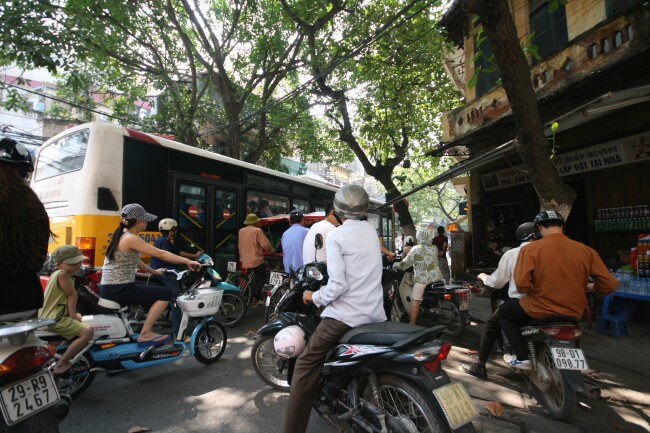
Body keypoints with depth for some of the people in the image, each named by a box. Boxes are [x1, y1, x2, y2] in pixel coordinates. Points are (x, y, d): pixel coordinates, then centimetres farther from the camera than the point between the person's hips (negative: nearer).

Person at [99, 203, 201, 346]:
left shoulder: (121, 235, 13)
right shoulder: (131, 238, -17)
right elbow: (161, 254, -20)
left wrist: (154, 272, 29)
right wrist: (188, 262, -17)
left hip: (109, 288, 10)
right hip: (119, 289, -10)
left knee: (153, 290, 28)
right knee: (166, 294, -10)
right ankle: (145, 334, -6)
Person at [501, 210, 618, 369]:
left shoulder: (530, 249, -15)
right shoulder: (586, 250, -4)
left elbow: (522, 284, -23)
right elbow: (609, 285, -3)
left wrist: (532, 290, 0)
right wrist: (585, 287, 17)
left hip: (539, 311, -4)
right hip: (573, 314, 5)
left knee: (504, 312, 21)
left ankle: (522, 357, 12)